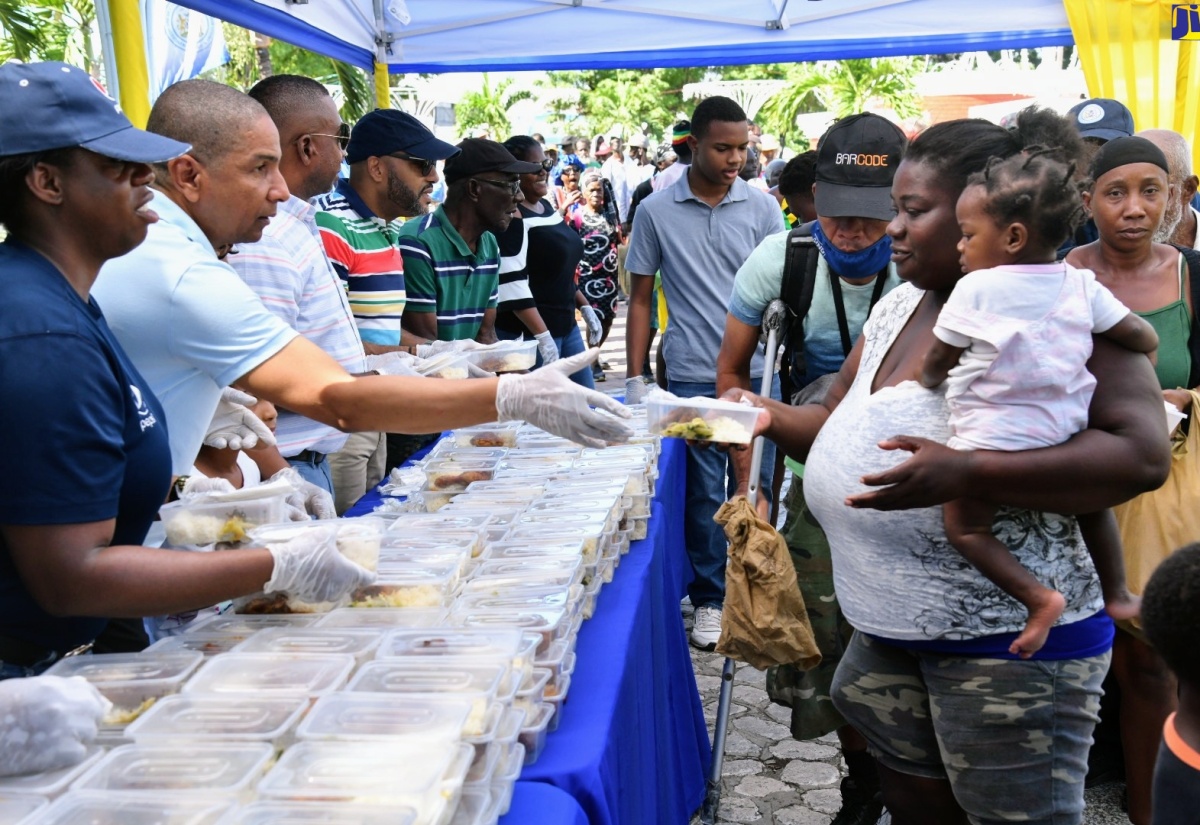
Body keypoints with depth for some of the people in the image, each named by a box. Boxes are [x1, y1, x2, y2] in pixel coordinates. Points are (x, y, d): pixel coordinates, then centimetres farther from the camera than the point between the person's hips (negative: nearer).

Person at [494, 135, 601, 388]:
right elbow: (511, 284, -22)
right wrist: (543, 336, -25)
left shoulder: (546, 206, 13)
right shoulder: (511, 217, -14)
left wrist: (585, 308, 18)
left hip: (566, 326, 9)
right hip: (528, 333, -9)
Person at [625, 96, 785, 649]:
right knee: (704, 492, 7)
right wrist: (634, 378, 1)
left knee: (756, 487, 8)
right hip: (692, 376, -1)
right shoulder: (656, 211, 1)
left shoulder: (762, 207, 4)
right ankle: (709, 598, 22)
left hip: (757, 371, 1)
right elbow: (640, 299, 5)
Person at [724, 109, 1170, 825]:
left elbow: (1143, 454, -23)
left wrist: (965, 474, -31)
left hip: (1010, 635, -7)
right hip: (893, 627, 8)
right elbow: (844, 429, 19)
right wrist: (770, 416, -1)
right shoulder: (898, 308, 10)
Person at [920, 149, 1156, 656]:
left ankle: (1038, 596, -9)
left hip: (992, 439, -6)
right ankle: (1116, 594, 39)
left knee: (964, 527, 6)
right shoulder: (1080, 285, -1)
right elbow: (1145, 339, 5)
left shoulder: (975, 289, -13)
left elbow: (935, 366, -4)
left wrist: (928, 382, 18)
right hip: (1063, 435, 6)